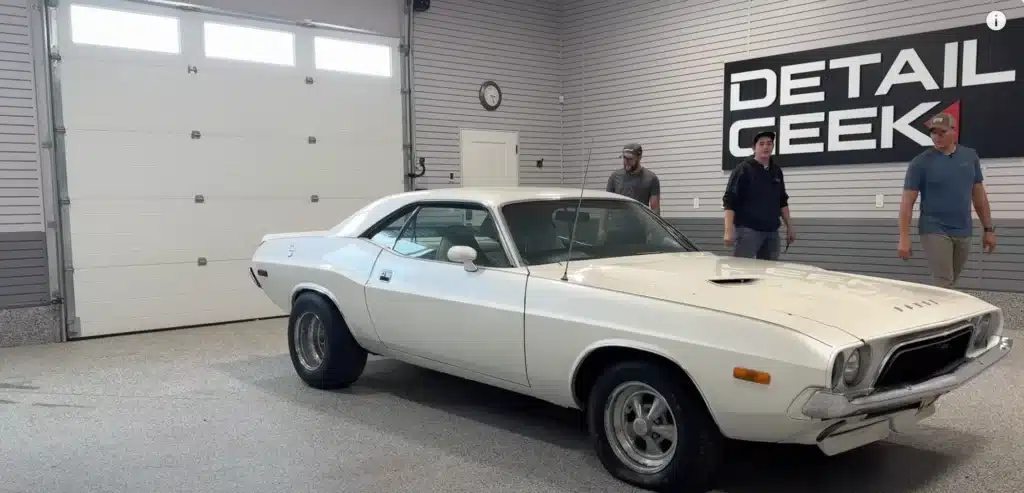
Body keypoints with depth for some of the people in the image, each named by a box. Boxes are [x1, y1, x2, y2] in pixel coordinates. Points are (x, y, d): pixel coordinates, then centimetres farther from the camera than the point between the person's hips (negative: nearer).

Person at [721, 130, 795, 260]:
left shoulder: (777, 171, 14)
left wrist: (789, 226, 15)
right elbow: (729, 201, -12)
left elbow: (783, 202, 21)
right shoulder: (743, 169, -6)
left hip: (772, 231, 7)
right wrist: (729, 230, -21)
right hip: (748, 230, -7)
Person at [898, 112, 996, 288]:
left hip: (963, 232, 5)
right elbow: (907, 201, -8)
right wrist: (904, 238, -15)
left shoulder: (970, 156, 7)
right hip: (935, 231, -5)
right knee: (943, 285, -8)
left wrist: (989, 229, 11)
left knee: (950, 283, 15)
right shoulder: (920, 162, -7)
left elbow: (979, 195, 14)